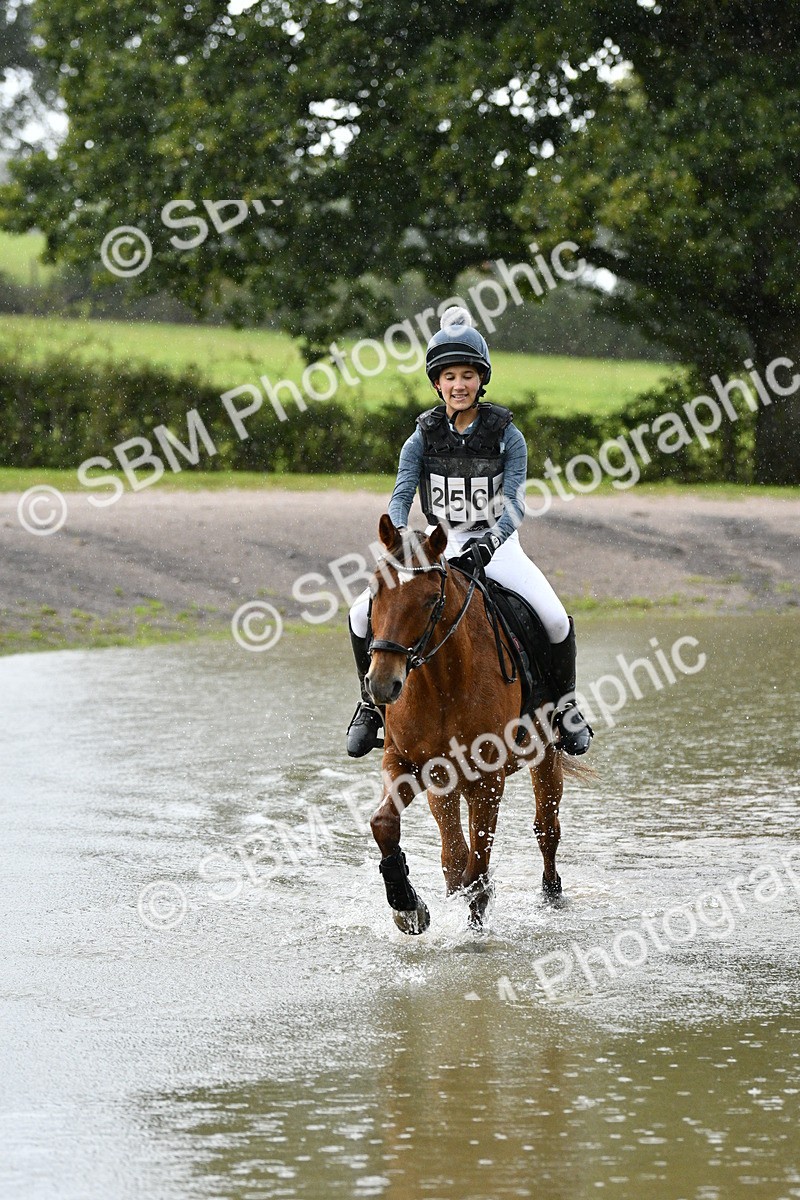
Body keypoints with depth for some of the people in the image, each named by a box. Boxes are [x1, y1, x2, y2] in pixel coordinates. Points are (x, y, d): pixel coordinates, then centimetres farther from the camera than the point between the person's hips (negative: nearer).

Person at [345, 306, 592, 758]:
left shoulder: (506, 435, -10)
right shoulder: (424, 438, -5)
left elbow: (515, 502, -18)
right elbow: (401, 497, -14)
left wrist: (488, 543, -37)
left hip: (497, 546, -2)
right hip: (439, 547, 2)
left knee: (556, 620, -24)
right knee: (364, 614, -14)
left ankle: (565, 706, 2)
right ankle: (372, 703, 7)